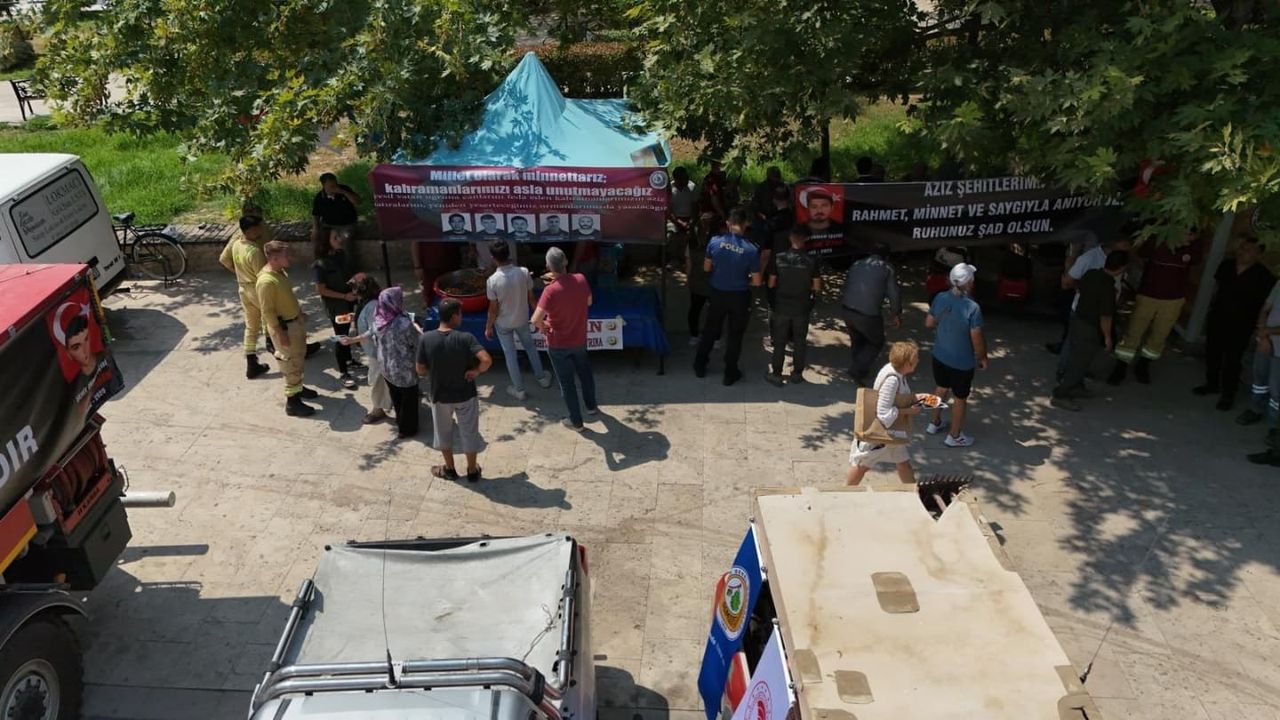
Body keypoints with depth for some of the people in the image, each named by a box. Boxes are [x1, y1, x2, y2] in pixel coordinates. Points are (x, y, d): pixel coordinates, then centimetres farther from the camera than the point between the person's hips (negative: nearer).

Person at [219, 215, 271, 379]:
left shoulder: (235, 242, -3)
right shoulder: (254, 251, -28)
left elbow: (223, 259, 13)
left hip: (244, 289, 8)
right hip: (259, 290, -8)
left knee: (251, 327, 13)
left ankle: (251, 365, 15)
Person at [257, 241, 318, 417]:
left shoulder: (281, 271, 2)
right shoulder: (266, 281, -27)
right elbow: (267, 311, -24)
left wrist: (300, 313, 22)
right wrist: (280, 332, -22)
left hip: (295, 321, 10)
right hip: (284, 326, -10)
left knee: (299, 357, 23)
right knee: (291, 363, -2)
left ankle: (298, 388, 41)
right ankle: (292, 402, 7)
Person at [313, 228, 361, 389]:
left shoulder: (341, 253, -4)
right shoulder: (320, 265, -24)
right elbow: (321, 290, -20)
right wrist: (344, 296, -21)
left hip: (348, 300, 7)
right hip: (335, 305, -7)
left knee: (346, 331, 24)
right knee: (340, 335, 3)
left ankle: (348, 359, 44)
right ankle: (343, 373, 14)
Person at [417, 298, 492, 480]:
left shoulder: (426, 339, -17)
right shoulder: (466, 338, -22)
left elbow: (421, 370, -8)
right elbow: (487, 360, -33)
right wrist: (476, 371, -15)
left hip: (439, 396, 1)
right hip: (466, 395, -1)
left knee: (444, 432, 24)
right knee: (469, 433, 19)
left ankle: (450, 469, 40)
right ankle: (472, 470, 35)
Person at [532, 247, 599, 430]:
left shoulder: (551, 290, -29)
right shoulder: (580, 280, -14)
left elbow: (536, 320, -33)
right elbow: (589, 302, 5)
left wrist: (544, 328, -13)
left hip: (558, 344, -5)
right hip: (579, 339, 5)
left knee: (567, 382, 12)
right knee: (585, 373, 28)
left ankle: (576, 421, 25)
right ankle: (591, 405, 48)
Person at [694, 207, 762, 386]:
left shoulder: (715, 241, -12)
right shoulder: (751, 249, -18)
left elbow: (706, 267, 2)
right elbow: (756, 282, -13)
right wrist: (744, 280, 7)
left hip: (717, 293, 2)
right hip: (739, 297, -2)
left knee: (710, 330, 20)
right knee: (735, 335, 13)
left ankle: (700, 366, 33)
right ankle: (730, 373, 22)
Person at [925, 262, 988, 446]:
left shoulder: (940, 298, -13)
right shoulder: (972, 308, -29)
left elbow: (929, 323, 1)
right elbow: (977, 340, -21)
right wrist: (982, 358, -3)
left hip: (939, 356, 5)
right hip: (962, 363, -5)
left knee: (941, 388, 28)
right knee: (960, 398, 15)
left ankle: (934, 423, 45)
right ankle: (954, 436, 31)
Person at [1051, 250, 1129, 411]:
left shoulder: (1091, 273, -5)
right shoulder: (1108, 288, -27)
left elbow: (1080, 288, 16)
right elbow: (1105, 316, -23)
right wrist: (1107, 337, -10)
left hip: (1079, 319, 8)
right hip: (1090, 329, -8)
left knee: (1078, 359, 22)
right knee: (1079, 363, 0)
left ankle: (1075, 387, 37)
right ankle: (1060, 395, 4)